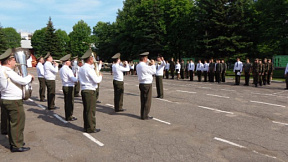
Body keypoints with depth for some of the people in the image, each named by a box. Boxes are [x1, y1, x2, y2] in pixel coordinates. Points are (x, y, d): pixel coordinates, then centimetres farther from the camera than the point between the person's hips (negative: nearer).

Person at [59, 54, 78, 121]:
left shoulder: (61, 69, 11)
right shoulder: (67, 69, -18)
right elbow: (73, 79, -18)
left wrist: (74, 80, 10)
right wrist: (77, 80, 2)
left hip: (64, 86, 9)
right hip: (69, 87, -9)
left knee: (66, 101, 14)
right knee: (70, 102, -2)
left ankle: (67, 116, 23)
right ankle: (69, 117, 4)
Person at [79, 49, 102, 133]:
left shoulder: (81, 68, 12)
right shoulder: (89, 69, -16)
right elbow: (96, 80, -19)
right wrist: (100, 76, 2)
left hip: (83, 90, 9)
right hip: (90, 91, -9)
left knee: (86, 109, 14)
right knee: (91, 110, -2)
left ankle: (86, 127, 22)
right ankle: (91, 128, 4)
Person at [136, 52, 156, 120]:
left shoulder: (138, 66, 10)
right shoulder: (145, 66, -18)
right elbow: (154, 72, -8)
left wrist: (150, 65, 16)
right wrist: (153, 64, 4)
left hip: (141, 84, 9)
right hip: (147, 84, -9)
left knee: (143, 100, 13)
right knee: (147, 101, 0)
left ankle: (143, 114, 20)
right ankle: (145, 115, 5)